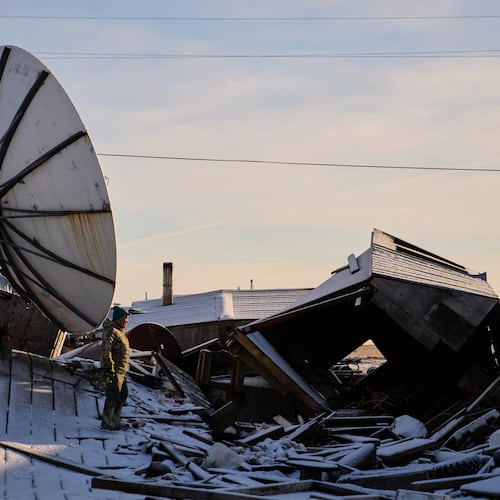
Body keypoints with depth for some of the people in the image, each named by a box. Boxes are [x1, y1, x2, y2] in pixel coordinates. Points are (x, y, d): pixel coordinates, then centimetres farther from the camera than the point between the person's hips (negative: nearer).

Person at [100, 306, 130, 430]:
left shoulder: (120, 331, 17)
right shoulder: (111, 331, -15)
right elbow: (106, 351, -22)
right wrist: (109, 369, -25)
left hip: (120, 371, 10)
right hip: (113, 370, -10)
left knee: (123, 394, 14)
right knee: (113, 396, -5)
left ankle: (115, 419, 23)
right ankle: (106, 421, 3)